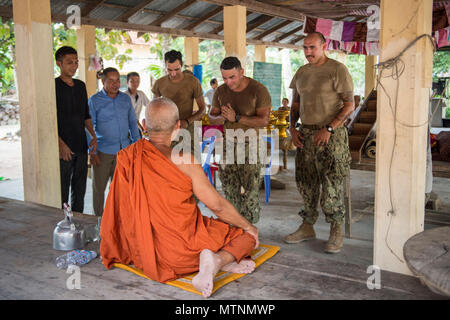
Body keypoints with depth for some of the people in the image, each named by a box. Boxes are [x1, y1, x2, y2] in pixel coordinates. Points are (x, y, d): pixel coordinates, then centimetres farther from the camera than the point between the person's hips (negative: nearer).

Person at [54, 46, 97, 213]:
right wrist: (61, 144, -19)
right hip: (64, 149, -6)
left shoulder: (81, 86, 11)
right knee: (62, 190, 2)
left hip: (81, 146, 6)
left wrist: (93, 135, 6)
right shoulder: (53, 86, -9)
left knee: (79, 189, 14)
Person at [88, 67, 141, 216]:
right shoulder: (94, 100, -4)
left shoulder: (126, 99, 8)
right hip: (103, 151, -3)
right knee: (99, 186, 5)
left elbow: (132, 123, 16)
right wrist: (92, 152, -9)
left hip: (123, 150, 3)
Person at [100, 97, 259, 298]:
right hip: (181, 250, -6)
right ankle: (220, 259, -16)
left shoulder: (127, 157, -3)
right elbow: (217, 205, -9)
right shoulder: (184, 160, -16)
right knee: (246, 236, 11)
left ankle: (215, 261, 5)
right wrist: (248, 226, 8)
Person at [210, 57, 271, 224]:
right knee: (229, 186, 6)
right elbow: (213, 115, 10)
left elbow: (264, 121, -17)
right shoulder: (221, 91, 3)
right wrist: (219, 118, -16)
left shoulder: (258, 90, -12)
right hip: (227, 143, 5)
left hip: (250, 144, -4)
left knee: (250, 189, -6)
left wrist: (237, 118, -24)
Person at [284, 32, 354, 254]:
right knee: (305, 183, 9)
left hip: (331, 135, -6)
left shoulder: (337, 70, -5)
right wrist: (292, 128, 6)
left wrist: (328, 129, -17)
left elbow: (349, 105, -9)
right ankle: (307, 227, 21)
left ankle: (336, 232, 8)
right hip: (305, 134, 6)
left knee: (332, 184, -5)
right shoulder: (301, 73, 14)